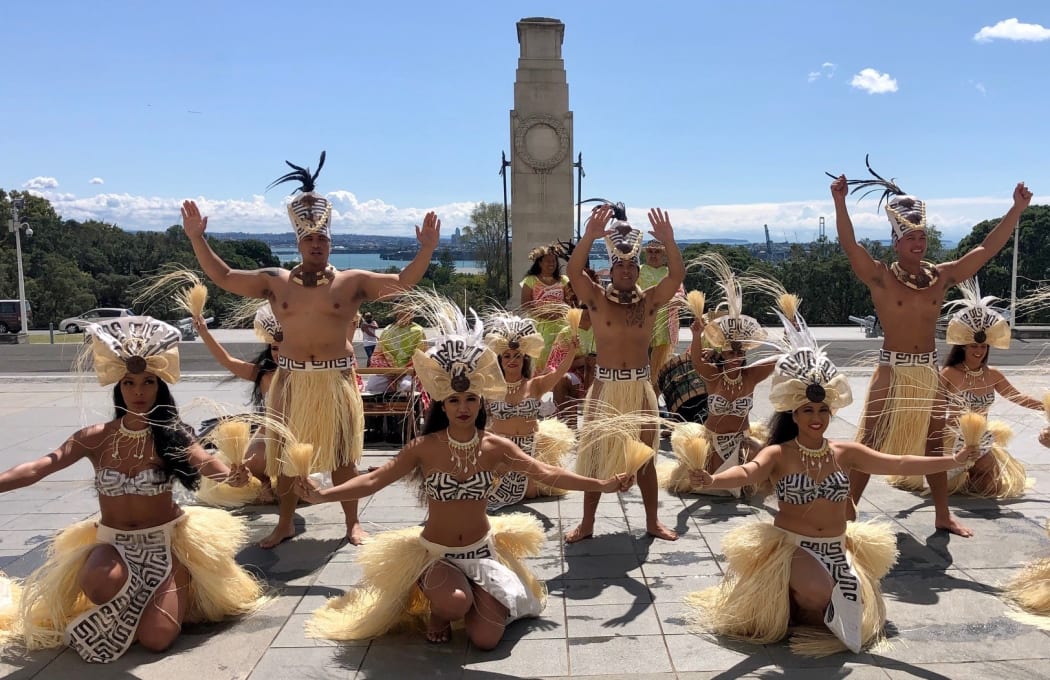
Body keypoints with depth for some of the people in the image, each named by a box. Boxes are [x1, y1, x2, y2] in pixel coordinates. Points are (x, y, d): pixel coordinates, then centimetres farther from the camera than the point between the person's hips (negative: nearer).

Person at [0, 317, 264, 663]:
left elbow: (205, 463, -28)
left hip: (165, 540, -1)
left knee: (155, 640, -15)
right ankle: (135, 596, 1)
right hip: (112, 541, 1)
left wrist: (230, 475, -51)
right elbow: (37, 468, -14)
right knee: (100, 583, -36)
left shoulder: (172, 434, -10)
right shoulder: (95, 438, -6)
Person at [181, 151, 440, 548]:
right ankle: (285, 524, 26)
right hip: (291, 379, 2)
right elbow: (223, 278, 7)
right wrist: (197, 239, 0)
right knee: (284, 453, 9)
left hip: (335, 380, -2)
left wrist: (426, 249, -17)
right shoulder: (275, 281, 4)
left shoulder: (352, 282, -1)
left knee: (341, 454, 6)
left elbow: (402, 282, -5)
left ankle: (352, 522, 20)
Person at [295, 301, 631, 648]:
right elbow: (374, 480, -13)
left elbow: (546, 473, -10)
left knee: (486, 639, -10)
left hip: (482, 550, 2)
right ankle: (436, 609, 6)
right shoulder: (424, 448, -12)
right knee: (456, 603, -34)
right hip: (434, 552, -2)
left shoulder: (496, 446, -8)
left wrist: (602, 484, -17)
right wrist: (322, 495, -26)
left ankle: (474, 590, 24)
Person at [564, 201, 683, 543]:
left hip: (640, 388, 1)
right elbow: (574, 271, -18)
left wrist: (668, 241, -28)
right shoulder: (597, 299, -2)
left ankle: (653, 521, 26)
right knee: (596, 456, 7)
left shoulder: (650, 300, 2)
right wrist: (590, 236, -33)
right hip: (605, 388, -1)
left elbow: (677, 275, -12)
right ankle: (587, 523, 19)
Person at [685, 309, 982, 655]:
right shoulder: (778, 454, -13)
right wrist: (713, 480, -53)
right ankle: (790, 606, 6)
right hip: (790, 546, -5)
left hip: (836, 549, 5)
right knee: (818, 592, -32)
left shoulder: (845, 453, 0)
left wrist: (952, 461, -6)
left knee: (849, 619, -4)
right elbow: (747, 472, -31)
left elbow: (899, 464, 1)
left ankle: (812, 617, 30)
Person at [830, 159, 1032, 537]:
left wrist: (1017, 208, 5)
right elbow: (849, 245, -23)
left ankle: (943, 515, 30)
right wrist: (839, 203, -35)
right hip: (892, 371, -5)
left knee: (933, 446, 16)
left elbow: (987, 249, 7)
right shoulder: (880, 277, -9)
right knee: (870, 446, -2)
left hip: (929, 371, 5)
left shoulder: (941, 276, 4)